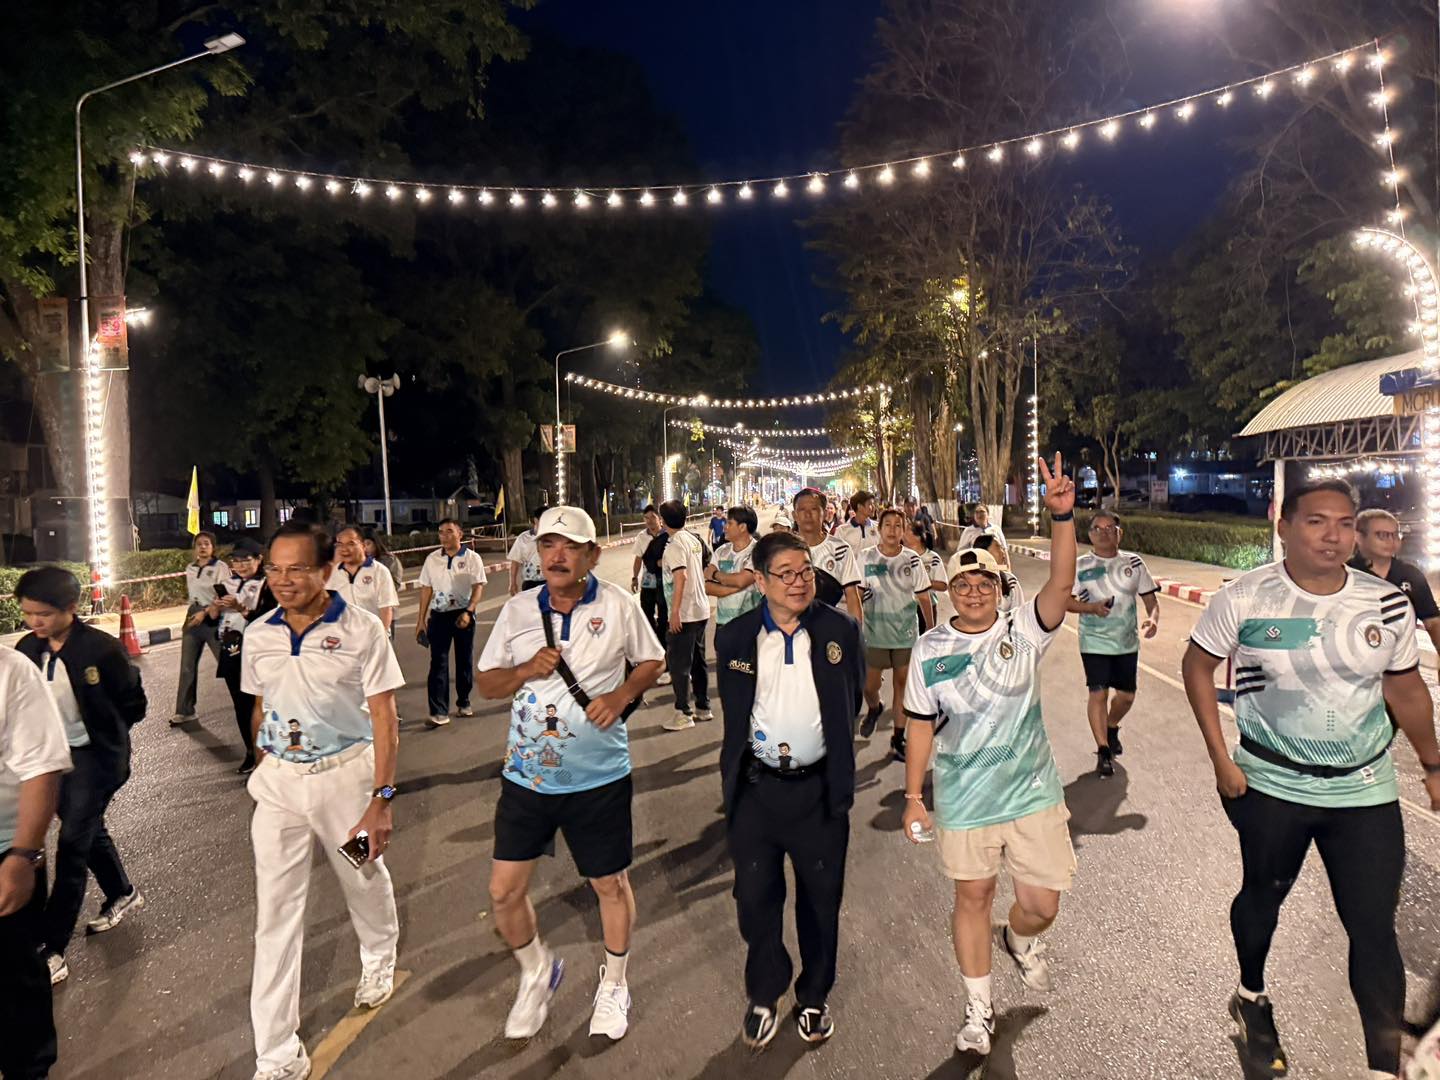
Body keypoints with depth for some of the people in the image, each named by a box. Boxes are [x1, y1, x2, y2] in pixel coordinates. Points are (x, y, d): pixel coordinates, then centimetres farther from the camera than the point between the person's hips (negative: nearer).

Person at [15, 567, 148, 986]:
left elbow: (133, 704, -9)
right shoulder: (27, 649, -4)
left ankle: (52, 951, 3)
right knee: (88, 831, 22)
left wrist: (99, 732, -3)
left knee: (72, 846, -5)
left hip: (93, 757, -6)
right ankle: (122, 894, 44)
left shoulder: (102, 648, -19)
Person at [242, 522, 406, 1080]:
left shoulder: (361, 629, -14)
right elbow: (260, 709, 12)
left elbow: (384, 717, -14)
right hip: (278, 783, 3)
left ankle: (379, 959, 51)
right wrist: (264, 769, 15)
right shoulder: (258, 635, -1)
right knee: (275, 912, 4)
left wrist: (381, 798, -18)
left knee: (365, 880, 19)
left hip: (346, 774, -3)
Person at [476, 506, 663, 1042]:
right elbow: (486, 682, 6)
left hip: (598, 776, -2)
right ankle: (537, 973, 37)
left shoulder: (618, 605, -7)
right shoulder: (517, 610, -1)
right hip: (526, 773, 2)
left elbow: (651, 661, 5)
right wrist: (525, 670, -14)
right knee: (504, 890, 7)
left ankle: (614, 985, 39)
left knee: (610, 884, 13)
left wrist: (622, 696, -13)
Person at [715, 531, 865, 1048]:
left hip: (820, 788, 0)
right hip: (755, 787, 1)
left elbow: (852, 699, 6)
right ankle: (763, 996, 36)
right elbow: (733, 711, 7)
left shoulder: (840, 630, -6)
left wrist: (827, 743, 9)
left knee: (821, 898, 15)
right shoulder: (734, 637, -5)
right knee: (756, 897, 13)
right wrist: (759, 745, 6)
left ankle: (814, 997, 37)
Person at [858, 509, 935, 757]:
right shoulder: (866, 558, -6)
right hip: (875, 634, -1)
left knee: (902, 683, 7)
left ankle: (898, 738, 20)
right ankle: (874, 709, 40)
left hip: (907, 633, 1)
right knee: (869, 685, 4)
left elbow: (923, 597, 5)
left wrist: (932, 630, 8)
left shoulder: (913, 560, -2)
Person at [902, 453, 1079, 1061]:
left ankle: (1019, 940, 46)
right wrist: (913, 796, 0)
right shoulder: (930, 650, -6)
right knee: (972, 897, 13)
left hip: (1033, 793, 0)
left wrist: (1062, 517, -38)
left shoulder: (1024, 632, -8)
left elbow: (1062, 584, -25)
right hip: (963, 800, 0)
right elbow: (922, 725, -1)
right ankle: (979, 1007, 36)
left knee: (1042, 904, 6)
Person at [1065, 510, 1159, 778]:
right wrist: (1092, 607, -20)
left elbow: (1150, 597, 5)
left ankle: (1111, 728, 43)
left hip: (1127, 642, 3)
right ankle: (1103, 751, 3)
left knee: (1126, 695, 13)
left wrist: (1153, 618, -15)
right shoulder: (1081, 566, -6)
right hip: (1094, 642, -3)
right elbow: (1065, 600, -4)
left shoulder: (1134, 562, 1)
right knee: (1098, 693, -8)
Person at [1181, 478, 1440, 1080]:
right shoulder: (1245, 598, -14)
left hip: (1366, 790, 2)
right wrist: (1220, 758, -7)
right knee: (1263, 896, 18)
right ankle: (1252, 997, 45)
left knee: (1374, 927, 3)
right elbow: (1197, 666, -4)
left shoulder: (1388, 605, -6)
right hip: (1272, 786, -1)